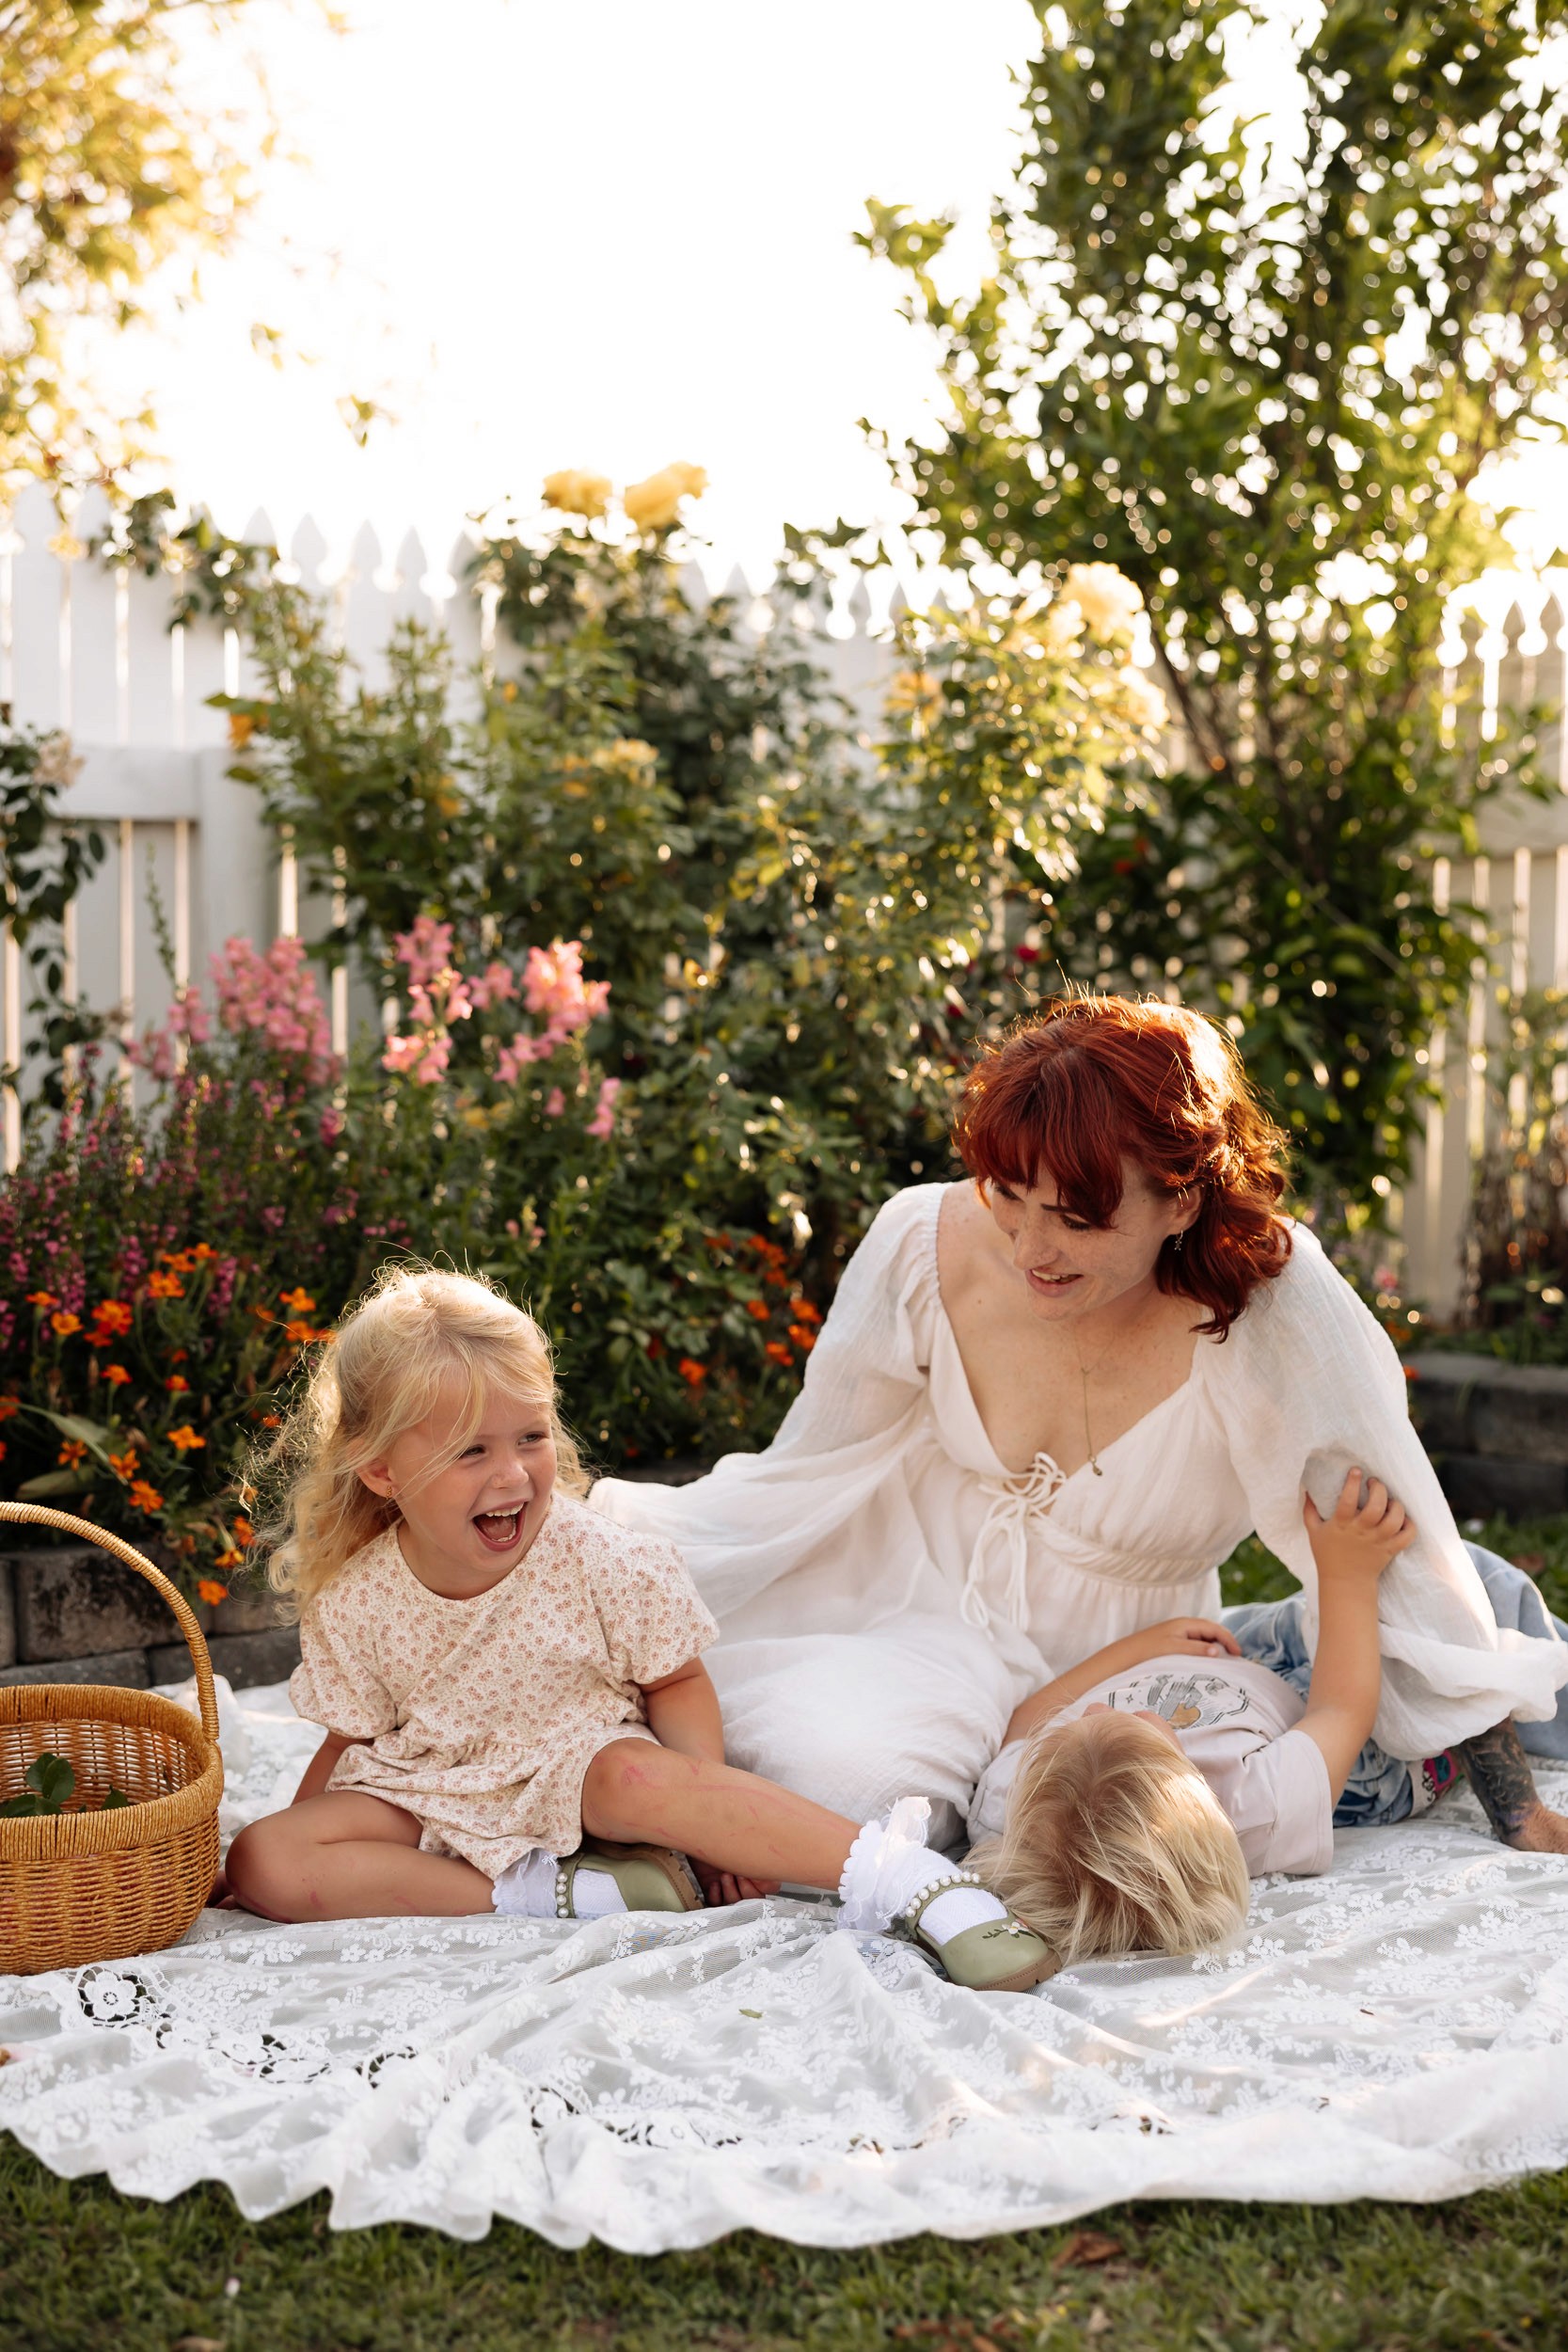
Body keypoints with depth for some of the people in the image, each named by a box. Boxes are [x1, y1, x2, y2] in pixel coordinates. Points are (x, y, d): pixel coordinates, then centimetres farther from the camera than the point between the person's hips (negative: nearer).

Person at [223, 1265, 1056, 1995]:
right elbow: (353, 1740, 5)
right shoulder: (352, 1602, -10)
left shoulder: (598, 1561, -14)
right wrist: (295, 1859, -4)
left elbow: (676, 1684, -4)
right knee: (261, 1860, -21)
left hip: (577, 1769, -3)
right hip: (431, 1801, 3)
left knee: (640, 1775, -38)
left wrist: (714, 1818, -17)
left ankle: (899, 1875, -39)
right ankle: (551, 1896, -29)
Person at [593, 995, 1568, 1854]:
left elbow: (1398, 1565, -15)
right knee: (843, 1772, -30)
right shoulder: (927, 1246, -16)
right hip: (928, 1613, 0)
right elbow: (805, 1475, 0)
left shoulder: (1274, 1306, -24)